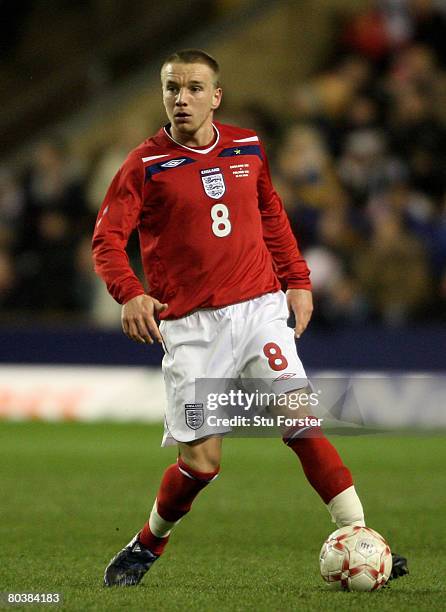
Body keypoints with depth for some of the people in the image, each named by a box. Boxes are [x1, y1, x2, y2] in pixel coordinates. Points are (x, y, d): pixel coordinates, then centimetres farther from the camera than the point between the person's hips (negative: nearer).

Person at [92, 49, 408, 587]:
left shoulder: (247, 148, 9)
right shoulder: (147, 164, -4)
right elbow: (107, 237, -8)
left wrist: (297, 281, 16)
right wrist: (130, 294, -25)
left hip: (260, 308, 3)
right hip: (192, 326, -3)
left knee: (302, 423, -11)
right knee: (200, 460, -5)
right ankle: (148, 544, 21)